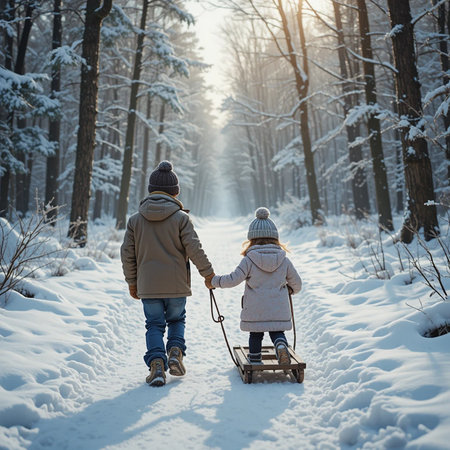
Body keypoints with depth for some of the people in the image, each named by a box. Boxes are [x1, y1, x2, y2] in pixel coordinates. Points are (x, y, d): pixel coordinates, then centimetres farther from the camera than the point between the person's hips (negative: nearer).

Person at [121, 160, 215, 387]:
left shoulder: (135, 219, 2)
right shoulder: (181, 217, -6)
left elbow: (127, 254, 4)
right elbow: (194, 249, -8)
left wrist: (132, 282, 15)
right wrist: (208, 272, 6)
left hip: (148, 286, 1)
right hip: (176, 284, -1)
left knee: (154, 325, 11)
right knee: (177, 319, 20)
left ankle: (156, 363, -7)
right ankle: (175, 352, -1)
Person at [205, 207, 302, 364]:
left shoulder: (248, 260, -8)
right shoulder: (284, 260, 1)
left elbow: (233, 279, -11)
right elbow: (296, 283, 10)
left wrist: (213, 281, 3)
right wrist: (291, 289, 34)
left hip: (254, 311, -1)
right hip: (278, 310, 1)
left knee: (255, 334, 16)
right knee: (276, 332, 13)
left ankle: (254, 360, 22)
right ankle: (281, 345, -15)